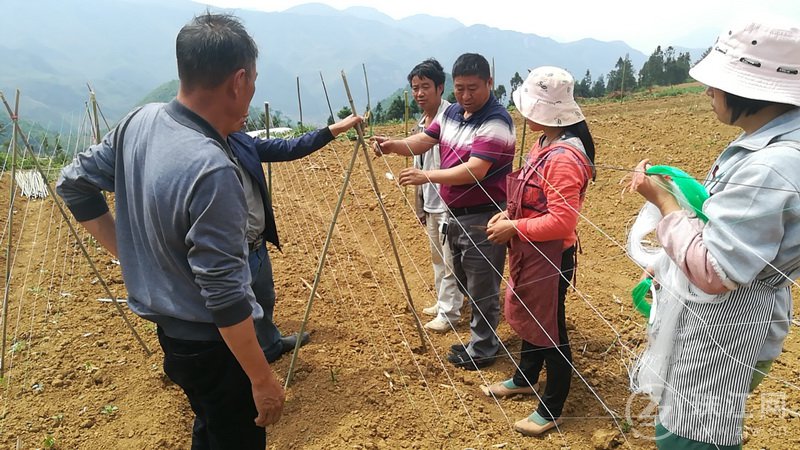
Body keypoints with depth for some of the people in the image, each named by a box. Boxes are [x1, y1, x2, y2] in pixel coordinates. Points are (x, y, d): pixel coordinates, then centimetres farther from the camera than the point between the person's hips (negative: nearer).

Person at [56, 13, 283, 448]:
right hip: (211, 342, -8)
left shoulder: (140, 121, -6)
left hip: (169, 326, 8)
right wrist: (262, 379, -17)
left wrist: (130, 251, 9)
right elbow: (225, 295, -28)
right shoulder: (212, 170, -31)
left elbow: (74, 182, 8)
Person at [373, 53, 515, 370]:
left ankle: (481, 350, 22)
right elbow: (423, 141, 7)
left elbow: (475, 171, -28)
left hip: (482, 218, -9)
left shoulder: (496, 122, -19)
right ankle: (483, 335, 43)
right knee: (464, 280, 22)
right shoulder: (452, 112, 8)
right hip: (455, 213, 9)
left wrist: (426, 176, -32)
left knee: (481, 288, 3)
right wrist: (394, 145, -13)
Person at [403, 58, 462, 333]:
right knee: (437, 258, 20)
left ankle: (449, 313, 14)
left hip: (449, 202, -9)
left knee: (449, 261, 1)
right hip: (430, 203, 9)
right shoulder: (421, 123, 12)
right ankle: (443, 303, 36)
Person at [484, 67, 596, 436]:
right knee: (528, 317, 24)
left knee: (550, 329, 6)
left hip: (551, 256, -10)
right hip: (530, 252, 10)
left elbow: (561, 220, -29)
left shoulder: (564, 157, -25)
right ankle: (524, 379, 46)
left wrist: (514, 229, -20)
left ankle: (552, 409, 25)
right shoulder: (544, 144, 6)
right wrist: (509, 214, 3)